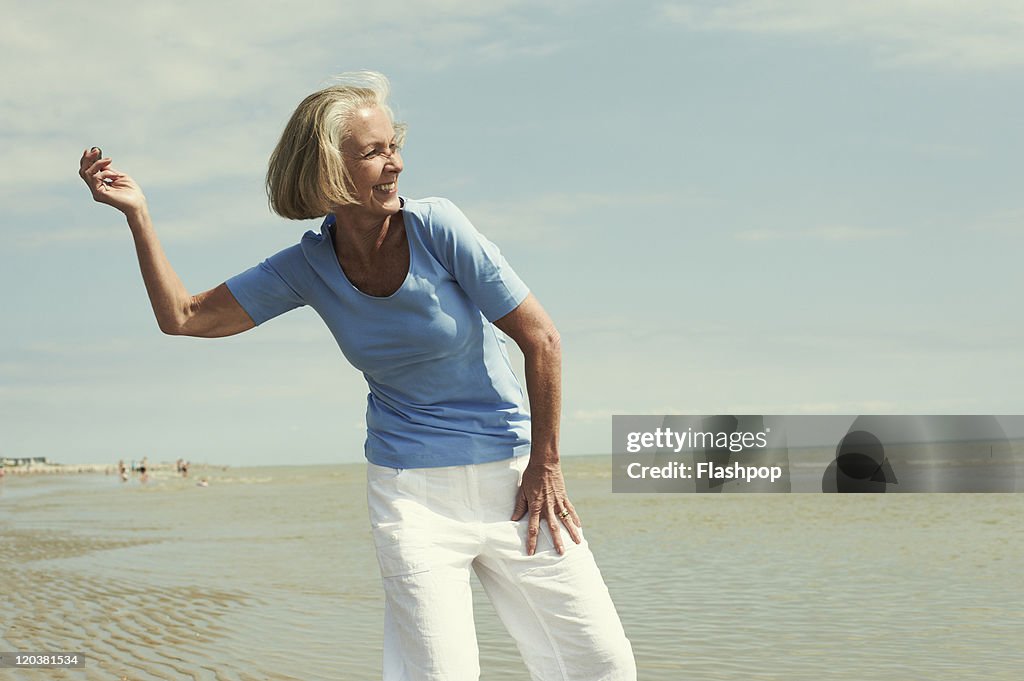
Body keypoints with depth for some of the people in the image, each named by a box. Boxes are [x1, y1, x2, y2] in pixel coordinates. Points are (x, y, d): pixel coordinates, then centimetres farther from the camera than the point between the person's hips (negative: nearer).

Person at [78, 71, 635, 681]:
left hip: (511, 474, 0)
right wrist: (137, 213, -3)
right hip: (412, 488, 1)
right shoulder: (310, 266, -3)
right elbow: (184, 317, 3)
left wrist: (545, 466, -7)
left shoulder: (434, 225, -13)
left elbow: (541, 340, -10)